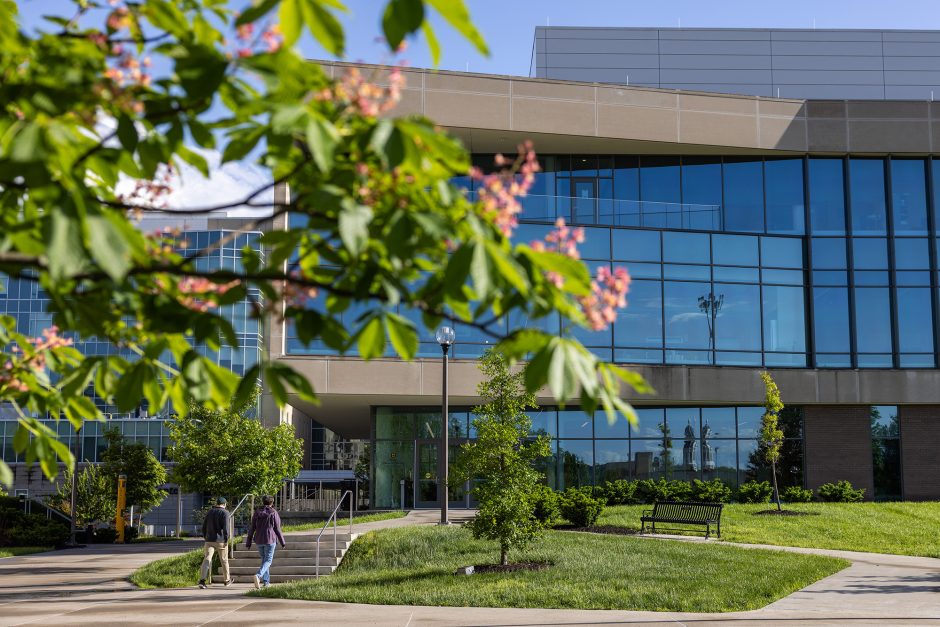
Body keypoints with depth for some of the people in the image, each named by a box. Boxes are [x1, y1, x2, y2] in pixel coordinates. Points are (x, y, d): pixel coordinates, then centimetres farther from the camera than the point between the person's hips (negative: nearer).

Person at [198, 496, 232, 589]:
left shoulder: (210, 512, 10)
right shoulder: (225, 513, -6)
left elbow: (204, 526, 13)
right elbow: (225, 528, -15)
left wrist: (205, 537, 22)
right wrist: (226, 540, -12)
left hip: (209, 540, 3)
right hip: (220, 540, -3)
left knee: (207, 559, -6)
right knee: (224, 560, 12)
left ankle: (202, 580, -22)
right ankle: (226, 580, 25)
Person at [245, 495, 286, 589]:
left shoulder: (257, 513, 5)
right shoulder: (273, 513, -5)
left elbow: (252, 528, 5)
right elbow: (277, 529, -4)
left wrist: (248, 542, 9)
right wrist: (282, 542, 4)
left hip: (259, 540, 4)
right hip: (270, 539, -4)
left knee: (264, 559, 17)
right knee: (268, 560, -2)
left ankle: (266, 581, 16)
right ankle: (258, 575, -26)